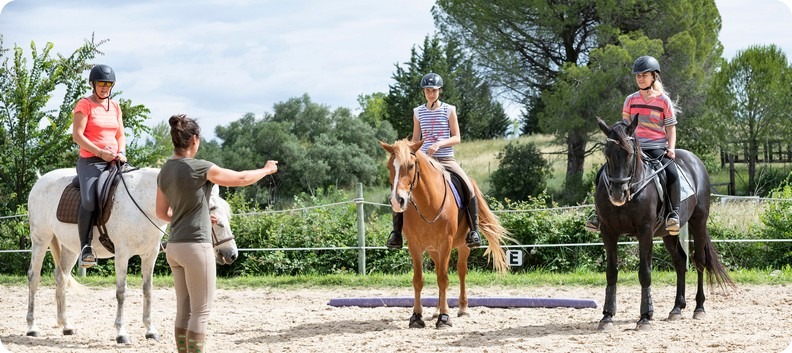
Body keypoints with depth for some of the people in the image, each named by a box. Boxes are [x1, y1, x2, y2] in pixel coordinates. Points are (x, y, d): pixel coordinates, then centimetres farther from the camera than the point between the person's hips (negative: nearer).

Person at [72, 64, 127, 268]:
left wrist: (121, 153, -2)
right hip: (90, 161, -6)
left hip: (114, 161, 6)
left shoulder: (115, 107, 17)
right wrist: (101, 153, -17)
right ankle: (85, 247, -19)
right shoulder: (84, 105, -1)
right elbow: (77, 135, -10)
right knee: (89, 200, -28)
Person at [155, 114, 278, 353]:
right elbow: (241, 179, -4)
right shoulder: (200, 168, -14)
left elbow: (161, 213, 17)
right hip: (196, 246, -8)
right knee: (201, 311, -2)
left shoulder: (165, 171, 8)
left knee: (184, 310, 12)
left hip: (175, 247, 8)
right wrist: (266, 170, 14)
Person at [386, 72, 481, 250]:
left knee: (469, 188, -24)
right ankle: (396, 231, -7)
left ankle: (474, 230, -12)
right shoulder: (418, 112, 9)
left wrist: (440, 144, -18)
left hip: (446, 159, -2)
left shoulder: (449, 110, 2)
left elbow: (457, 138, -2)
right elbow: (415, 140, 15)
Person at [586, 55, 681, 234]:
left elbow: (671, 127, 4)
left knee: (672, 173, -33)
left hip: (657, 147, -4)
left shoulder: (663, 100, 2)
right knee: (603, 174, -9)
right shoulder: (631, 100, 11)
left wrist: (671, 148, -10)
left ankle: (674, 213, -22)